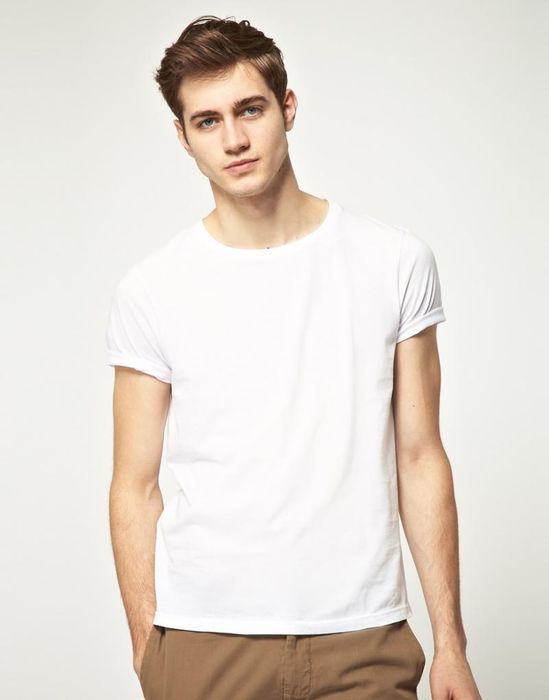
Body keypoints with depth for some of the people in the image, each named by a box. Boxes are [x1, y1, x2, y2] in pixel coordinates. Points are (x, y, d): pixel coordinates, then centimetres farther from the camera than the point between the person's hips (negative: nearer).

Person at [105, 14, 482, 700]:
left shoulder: (397, 262, 1)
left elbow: (419, 460, 3)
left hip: (365, 641, 1)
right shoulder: (149, 291, -1)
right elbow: (135, 488, 2)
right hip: (203, 642, 0)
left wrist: (450, 642, 1)